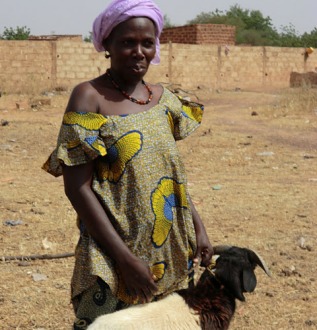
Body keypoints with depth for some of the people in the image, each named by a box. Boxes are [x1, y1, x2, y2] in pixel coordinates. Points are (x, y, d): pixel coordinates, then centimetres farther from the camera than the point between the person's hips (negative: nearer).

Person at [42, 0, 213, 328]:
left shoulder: (162, 98, 7)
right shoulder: (90, 97, -10)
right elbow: (77, 187, -14)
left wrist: (199, 228, 7)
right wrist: (126, 258, -17)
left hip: (169, 253, 6)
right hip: (113, 254, -5)